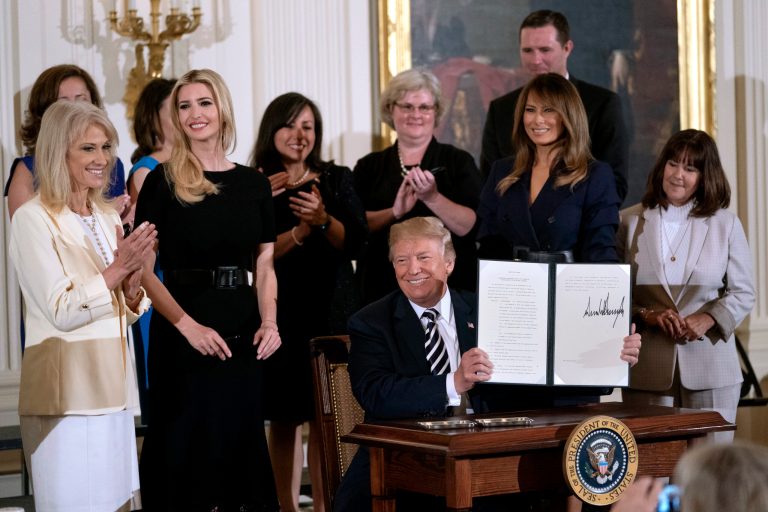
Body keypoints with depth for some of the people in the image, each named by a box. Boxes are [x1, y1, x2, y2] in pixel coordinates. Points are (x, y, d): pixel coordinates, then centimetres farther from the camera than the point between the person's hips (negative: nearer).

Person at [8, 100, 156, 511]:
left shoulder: (107, 216, 13)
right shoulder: (34, 219, -8)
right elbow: (61, 311, -15)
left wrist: (134, 277, -6)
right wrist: (118, 268, -21)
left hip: (113, 388, 7)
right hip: (66, 395, -7)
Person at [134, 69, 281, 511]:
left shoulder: (254, 183, 9)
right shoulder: (163, 181, -3)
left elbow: (264, 266, 11)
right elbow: (143, 268, -8)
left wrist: (268, 323, -4)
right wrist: (187, 324, -17)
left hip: (243, 335, 4)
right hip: (184, 334, -4)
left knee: (242, 439, 8)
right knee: (187, 446, 1)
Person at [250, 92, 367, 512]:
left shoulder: (337, 179, 9)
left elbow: (356, 241, 0)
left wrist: (324, 220, -18)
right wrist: (300, 231, -20)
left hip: (331, 308, 1)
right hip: (280, 311, -1)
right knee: (284, 417, 2)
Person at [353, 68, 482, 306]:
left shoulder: (458, 161, 6)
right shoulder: (369, 166, 11)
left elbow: (470, 226, -6)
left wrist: (432, 198, -20)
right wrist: (395, 212, -17)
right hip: (383, 289, 1)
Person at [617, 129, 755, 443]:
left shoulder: (725, 224, 8)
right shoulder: (630, 222, 6)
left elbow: (743, 293, 7)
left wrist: (707, 320, -10)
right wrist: (646, 315, -12)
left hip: (709, 368, 0)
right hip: (647, 370, 0)